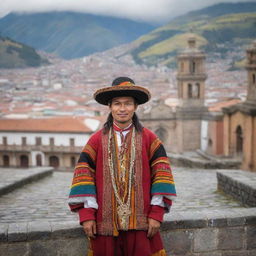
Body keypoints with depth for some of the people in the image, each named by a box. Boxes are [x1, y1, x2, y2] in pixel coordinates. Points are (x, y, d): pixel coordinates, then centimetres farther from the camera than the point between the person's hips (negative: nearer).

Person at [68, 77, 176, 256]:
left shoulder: (149, 139, 5)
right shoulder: (97, 140, 6)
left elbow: (161, 174, 0)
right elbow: (83, 176, 1)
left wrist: (156, 214, -7)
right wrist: (87, 215, -7)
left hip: (140, 222, 0)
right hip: (105, 223, 1)